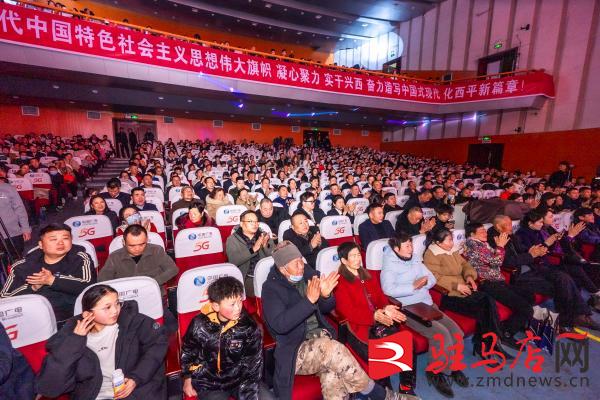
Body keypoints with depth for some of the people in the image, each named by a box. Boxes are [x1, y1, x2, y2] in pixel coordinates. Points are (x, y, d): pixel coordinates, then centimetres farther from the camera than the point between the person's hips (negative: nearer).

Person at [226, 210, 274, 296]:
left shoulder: (264, 235, 10)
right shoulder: (232, 239, 1)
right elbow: (233, 260, -15)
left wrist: (266, 246, -18)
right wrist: (253, 249, -26)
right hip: (247, 278, -3)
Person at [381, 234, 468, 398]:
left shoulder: (415, 261, 14)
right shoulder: (389, 266, -9)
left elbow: (432, 279, 11)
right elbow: (388, 289, -23)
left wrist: (423, 283, -11)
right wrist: (413, 286, -21)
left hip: (428, 305, 7)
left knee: (457, 333, -5)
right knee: (441, 334, -20)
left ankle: (452, 366, 22)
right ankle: (435, 372, 5)